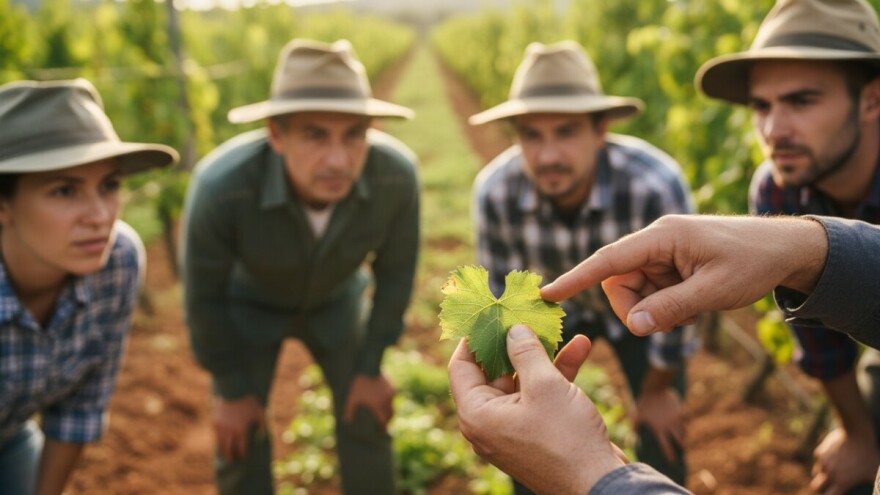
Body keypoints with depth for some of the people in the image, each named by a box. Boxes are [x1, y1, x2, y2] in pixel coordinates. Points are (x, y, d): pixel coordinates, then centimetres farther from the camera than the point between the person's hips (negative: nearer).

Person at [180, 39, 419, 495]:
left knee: (365, 418, 3)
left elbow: (395, 270, -16)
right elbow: (204, 294, -22)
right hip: (249, 300, -1)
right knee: (238, 435, -3)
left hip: (334, 299, 2)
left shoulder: (396, 173, -37)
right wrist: (231, 390, -10)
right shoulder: (220, 185, -42)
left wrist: (371, 367, -6)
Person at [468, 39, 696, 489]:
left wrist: (657, 389, -9)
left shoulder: (657, 185, -40)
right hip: (558, 306, 2)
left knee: (661, 440, -6)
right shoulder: (493, 193, -32)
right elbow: (505, 298, -15)